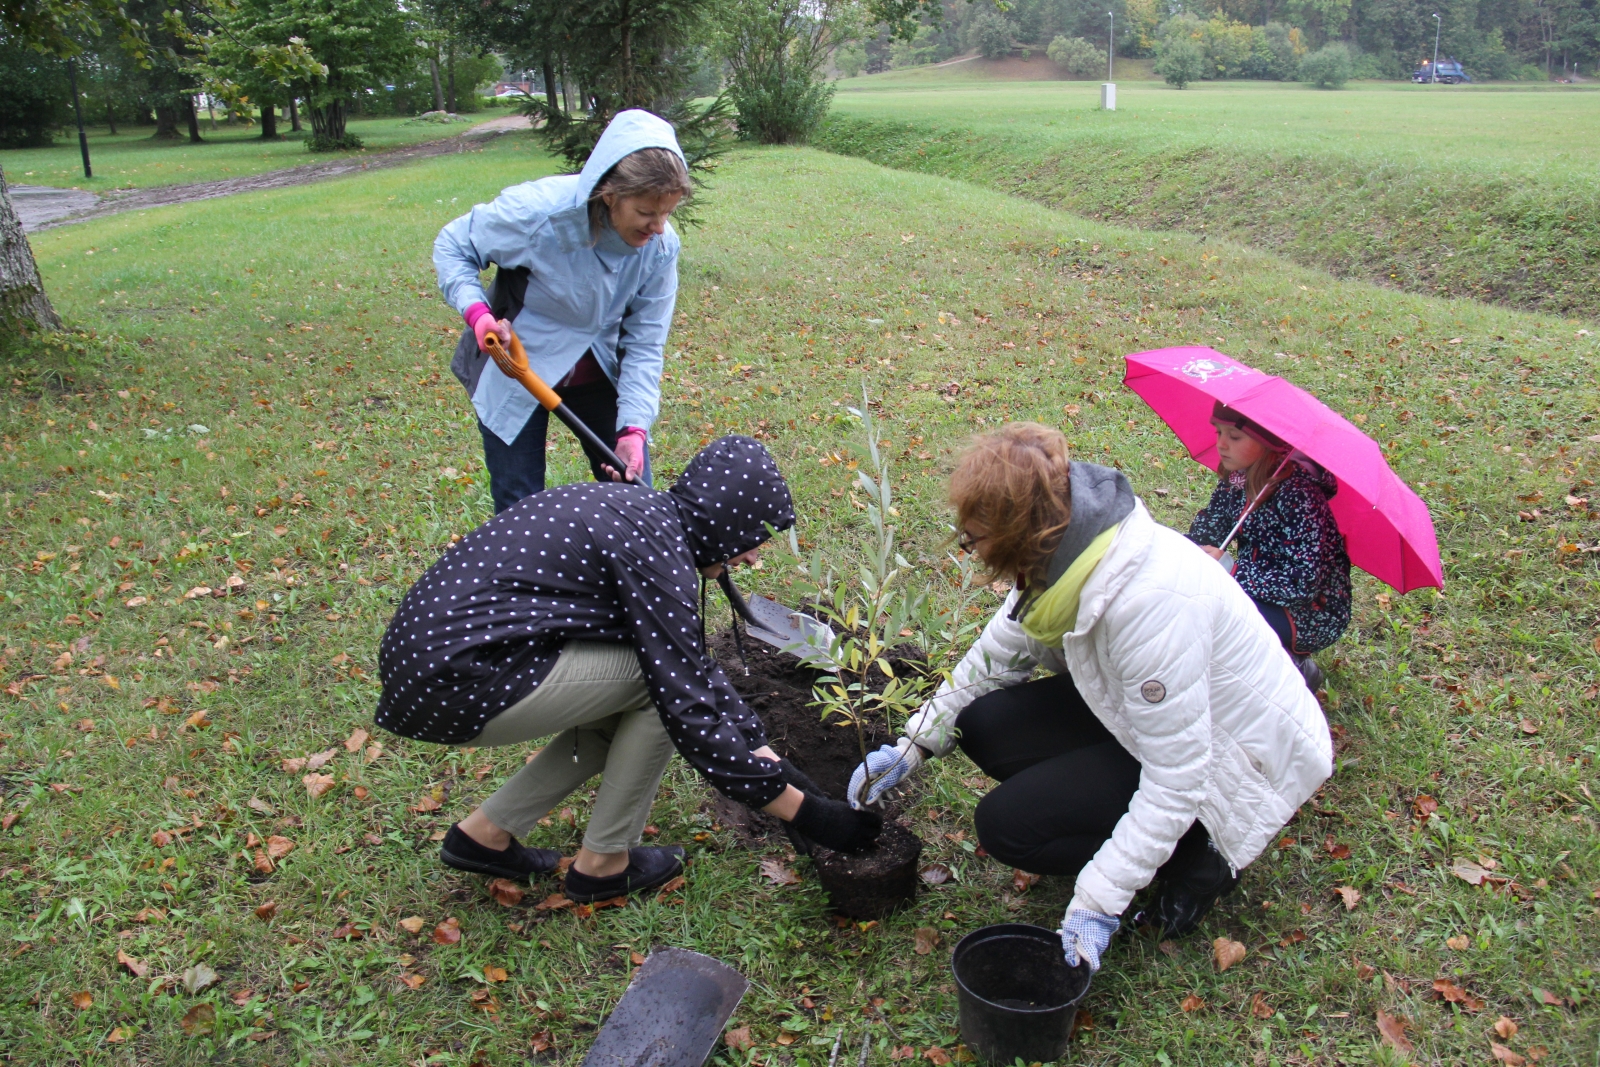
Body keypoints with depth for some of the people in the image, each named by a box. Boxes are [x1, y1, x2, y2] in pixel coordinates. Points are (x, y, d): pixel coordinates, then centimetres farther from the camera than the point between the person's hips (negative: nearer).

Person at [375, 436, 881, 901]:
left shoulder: (640, 511, 11)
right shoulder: (654, 546, -17)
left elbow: (694, 663, 18)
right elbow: (691, 715, -18)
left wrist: (764, 753, 16)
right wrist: (804, 810, -10)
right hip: (455, 684, -10)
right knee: (662, 678, -7)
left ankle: (486, 833, 21)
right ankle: (603, 863, 9)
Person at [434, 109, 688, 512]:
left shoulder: (661, 246, -19)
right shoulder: (537, 211, -29)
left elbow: (644, 344, -13)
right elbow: (452, 246, -12)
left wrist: (634, 428, -23)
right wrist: (477, 313, -29)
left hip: (599, 373, 3)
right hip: (516, 373, -3)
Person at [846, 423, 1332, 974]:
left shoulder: (1152, 602, -36)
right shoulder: (1067, 550, -11)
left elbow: (1176, 783, -31)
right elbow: (998, 654, 4)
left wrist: (1097, 905, -29)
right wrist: (913, 746, 2)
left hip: (1232, 759, -8)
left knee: (1007, 824, -15)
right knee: (984, 726, -2)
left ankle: (1200, 852, 1)